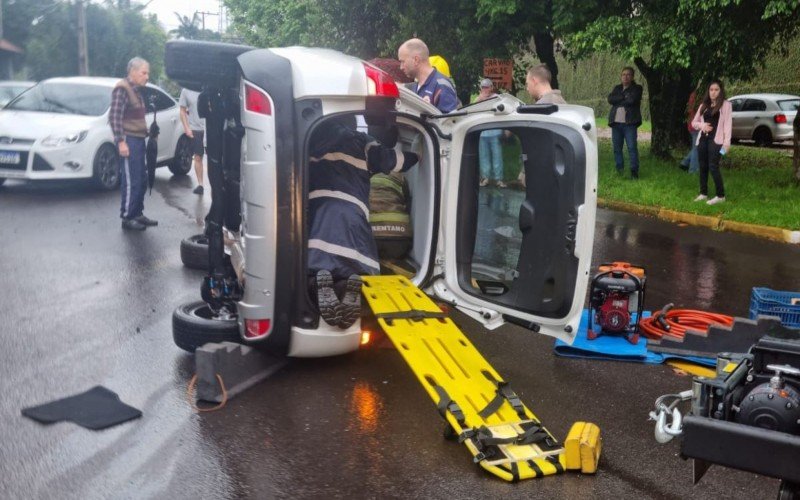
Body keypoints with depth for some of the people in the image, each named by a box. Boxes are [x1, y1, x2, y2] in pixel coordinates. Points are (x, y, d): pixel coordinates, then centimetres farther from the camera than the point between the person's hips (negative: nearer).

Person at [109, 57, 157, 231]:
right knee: (130, 181, -7)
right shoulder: (122, 89, -10)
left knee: (141, 180, 12)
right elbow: (115, 117, -17)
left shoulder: (136, 90, 17)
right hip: (129, 140, -9)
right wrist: (121, 141, -21)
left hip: (138, 140, 9)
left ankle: (137, 214, 21)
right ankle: (127, 218, -1)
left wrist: (146, 133, 17)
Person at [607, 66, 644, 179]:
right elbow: (610, 99, 0)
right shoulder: (617, 88, 18)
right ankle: (619, 170, 15)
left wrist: (618, 101, -2)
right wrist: (623, 97, -10)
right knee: (617, 148, 6)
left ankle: (634, 171, -6)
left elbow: (632, 100, -14)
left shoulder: (637, 88, 5)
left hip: (629, 123, -5)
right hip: (616, 122, 5)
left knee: (632, 147, -9)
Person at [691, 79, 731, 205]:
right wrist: (702, 125, -5)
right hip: (703, 139, 6)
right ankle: (703, 193, 16)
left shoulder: (726, 104, 0)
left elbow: (728, 123, -7)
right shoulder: (704, 105, 15)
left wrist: (727, 141, -16)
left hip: (715, 140, -6)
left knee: (713, 167, -10)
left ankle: (720, 195, -4)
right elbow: (694, 122, 18)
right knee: (702, 166, 7)